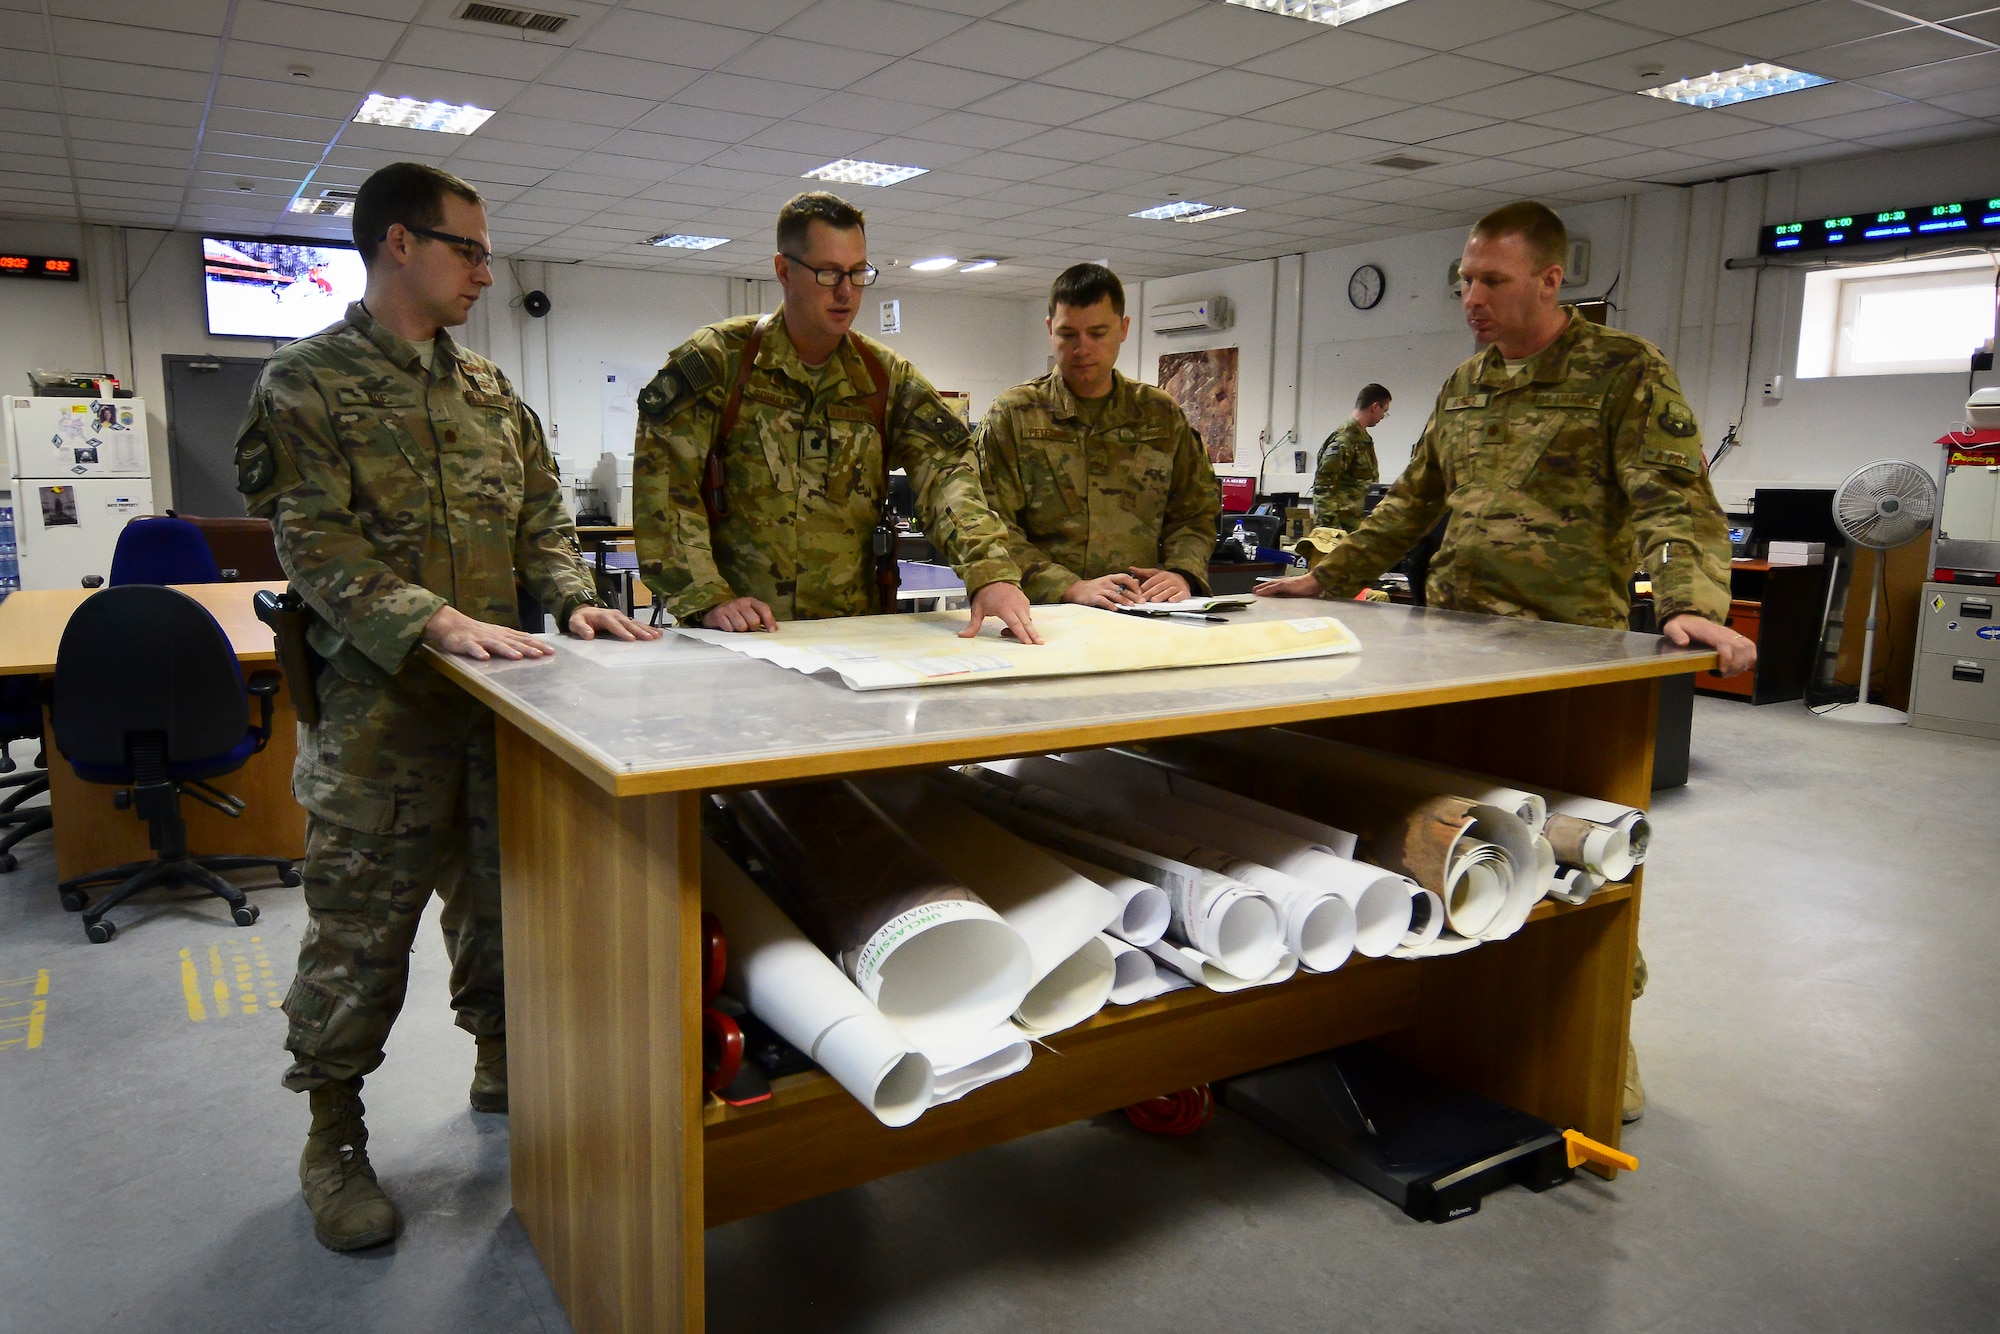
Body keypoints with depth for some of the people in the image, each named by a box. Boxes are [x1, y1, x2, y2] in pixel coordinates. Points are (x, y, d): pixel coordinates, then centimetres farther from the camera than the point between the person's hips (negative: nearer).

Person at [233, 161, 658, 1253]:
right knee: (360, 927, 3)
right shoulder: (306, 382, -3)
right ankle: (333, 1134, 20)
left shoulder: (490, 390, 15)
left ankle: (501, 1062, 34)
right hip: (378, 704, -5)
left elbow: (541, 517, 15)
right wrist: (437, 621, -26)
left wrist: (572, 599, -5)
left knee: (504, 896, 14)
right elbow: (314, 542, -13)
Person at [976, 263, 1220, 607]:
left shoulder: (1163, 416, 16)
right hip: (1042, 618, -2)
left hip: (1141, 623, 2)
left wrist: (1182, 573, -1)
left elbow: (1196, 514, 20)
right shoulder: (1010, 414, 6)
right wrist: (1071, 588, -15)